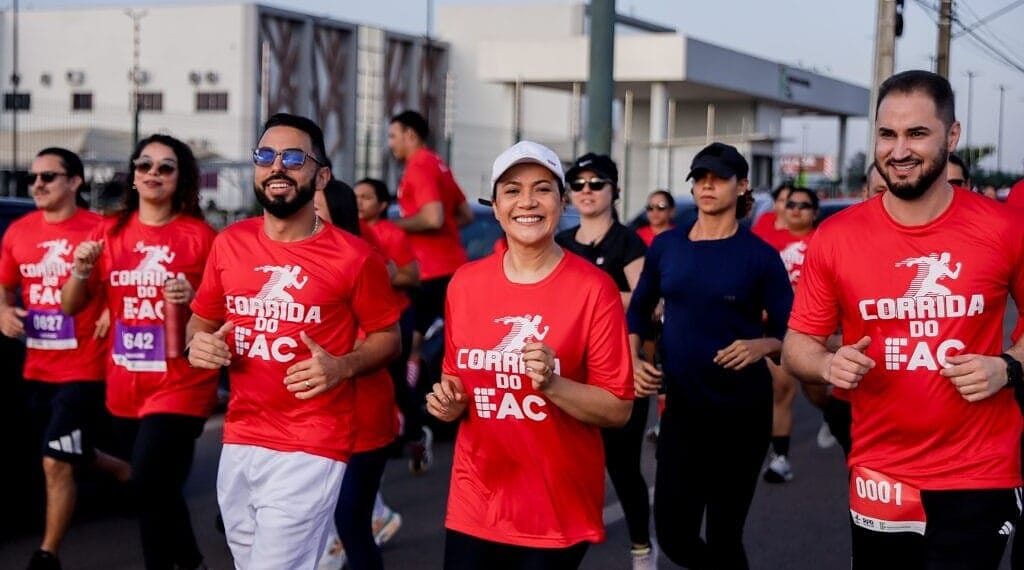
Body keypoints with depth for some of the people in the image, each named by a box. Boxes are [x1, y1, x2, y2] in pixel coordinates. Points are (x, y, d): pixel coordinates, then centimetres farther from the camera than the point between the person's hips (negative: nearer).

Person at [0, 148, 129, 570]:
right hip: (37, 369, 7)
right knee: (73, 455, 21)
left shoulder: (99, 230, -12)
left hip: (83, 369, -7)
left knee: (56, 463, -7)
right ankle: (131, 475, 49)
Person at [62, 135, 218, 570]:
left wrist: (192, 300, -21)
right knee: (161, 487, 15)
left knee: (150, 485, -14)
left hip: (180, 385, -5)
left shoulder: (201, 236, -6)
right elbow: (70, 307, 7)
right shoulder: (111, 233, 5)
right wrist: (81, 271, -12)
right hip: (125, 387, 5)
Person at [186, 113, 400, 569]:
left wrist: (342, 367, -16)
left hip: (310, 450, -5)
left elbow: (387, 337, 2)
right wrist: (199, 344, -5)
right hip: (238, 442, 5)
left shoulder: (352, 256, -8)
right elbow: (200, 322, 18)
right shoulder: (228, 244, 5)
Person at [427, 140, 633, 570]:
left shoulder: (593, 288, -10)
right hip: (475, 503, 3)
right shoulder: (465, 282, 2)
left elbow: (618, 409, -9)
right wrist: (449, 402, -5)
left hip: (559, 510, -3)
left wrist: (552, 384, -24)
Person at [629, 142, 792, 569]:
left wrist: (760, 346, -27)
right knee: (674, 535, 5)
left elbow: (790, 334, -7)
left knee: (724, 535, 5)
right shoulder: (666, 246, 3)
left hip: (742, 410, -3)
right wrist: (634, 362, -1)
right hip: (682, 405, 3)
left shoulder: (760, 255, -7)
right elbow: (638, 309, 14)